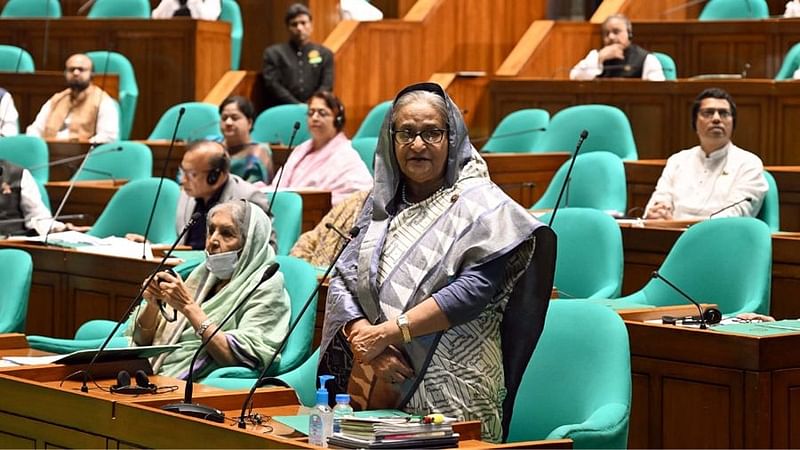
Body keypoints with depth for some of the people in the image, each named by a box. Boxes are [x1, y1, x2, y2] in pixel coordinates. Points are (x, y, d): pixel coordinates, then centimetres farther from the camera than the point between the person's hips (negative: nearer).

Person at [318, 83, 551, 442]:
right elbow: (342, 281, 7)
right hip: (372, 383, 5)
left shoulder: (482, 205, -1)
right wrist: (365, 340, -12)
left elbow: (475, 288, -14)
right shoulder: (382, 204, 14)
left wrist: (388, 332, -16)